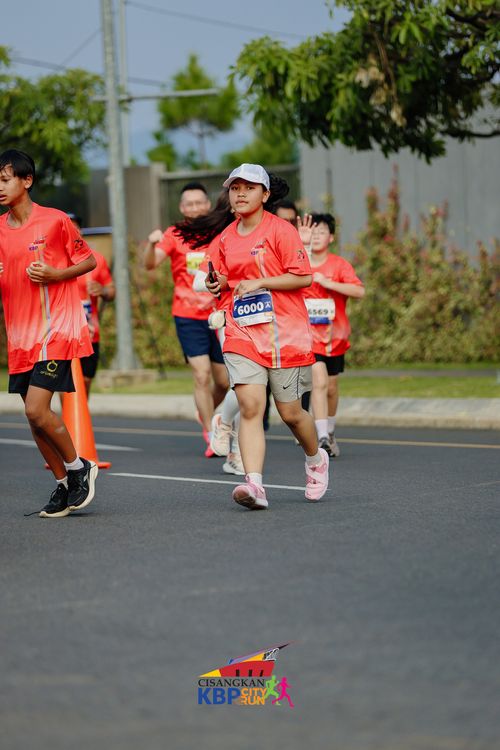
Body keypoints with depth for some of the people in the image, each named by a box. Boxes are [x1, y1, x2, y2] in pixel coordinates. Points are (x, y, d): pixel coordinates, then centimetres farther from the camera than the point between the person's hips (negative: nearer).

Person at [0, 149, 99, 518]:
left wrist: (56, 274, -13)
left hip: (56, 329, -6)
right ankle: (64, 484, 20)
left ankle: (78, 467, 6)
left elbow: (89, 261, 3)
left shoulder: (55, 221, -6)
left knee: (37, 410, -15)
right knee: (34, 416, 5)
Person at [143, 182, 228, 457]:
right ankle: (212, 437, -5)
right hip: (188, 317, -3)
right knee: (201, 376, -13)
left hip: (218, 316, 3)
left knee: (223, 381, 8)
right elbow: (150, 263, -18)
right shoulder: (174, 235, -3)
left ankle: (207, 414, 38)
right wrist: (151, 244, -37)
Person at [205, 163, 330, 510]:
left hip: (285, 332, -4)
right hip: (242, 333, 4)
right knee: (250, 406, -14)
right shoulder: (227, 237, 11)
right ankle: (254, 484, -22)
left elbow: (303, 277, -11)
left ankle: (316, 459, 36)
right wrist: (219, 283, 3)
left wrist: (259, 283, -17)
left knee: (290, 411, 5)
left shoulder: (281, 230, -7)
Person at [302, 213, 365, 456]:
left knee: (332, 387, 13)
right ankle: (322, 438, -22)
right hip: (309, 335, -1)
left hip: (334, 335, 1)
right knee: (319, 382, -18)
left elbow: (359, 291, -19)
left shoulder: (339, 264, -5)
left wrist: (327, 282, -24)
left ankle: (330, 432, 35)